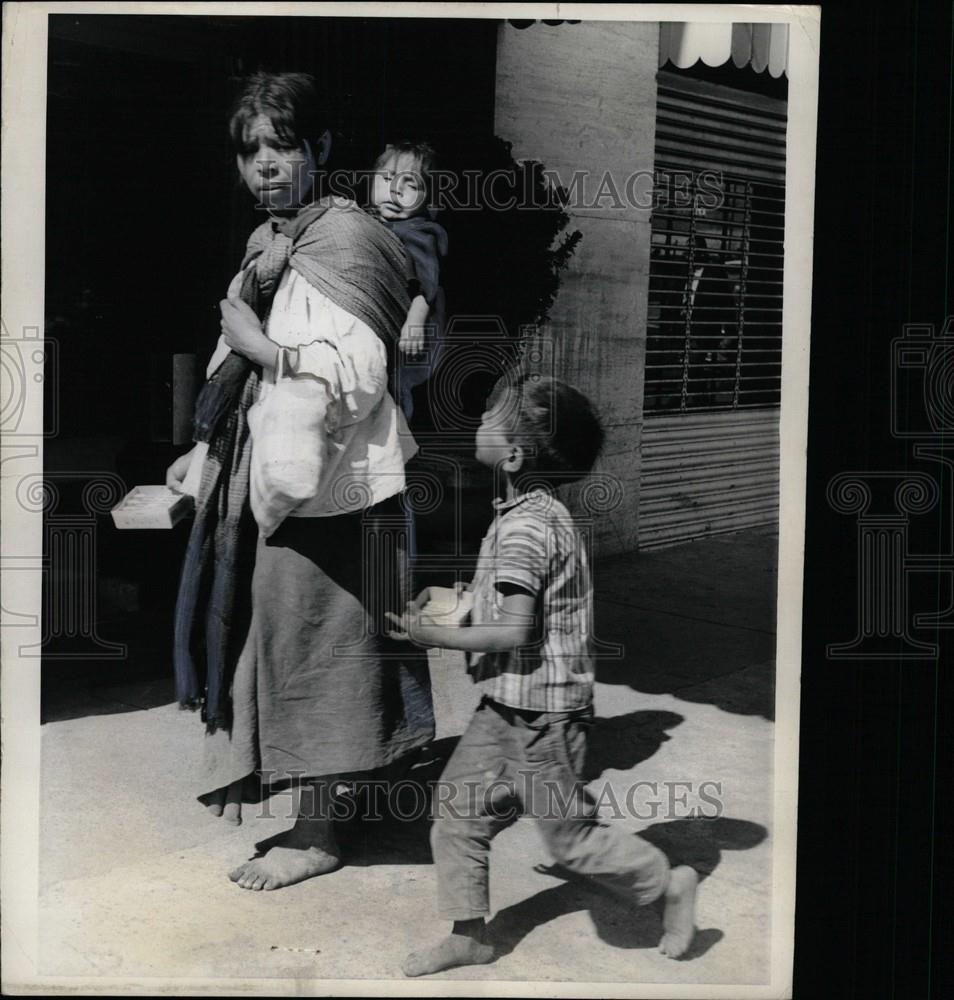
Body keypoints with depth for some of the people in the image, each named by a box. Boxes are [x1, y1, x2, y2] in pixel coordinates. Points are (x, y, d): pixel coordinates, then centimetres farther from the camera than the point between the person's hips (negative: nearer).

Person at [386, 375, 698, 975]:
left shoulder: (524, 526, -23)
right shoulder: (543, 512, 8)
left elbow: (513, 632, -28)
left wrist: (433, 636, -18)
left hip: (539, 712, -10)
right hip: (506, 708, 10)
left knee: (568, 833, 4)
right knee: (459, 812, 12)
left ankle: (670, 883, 24)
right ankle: (470, 936, 23)